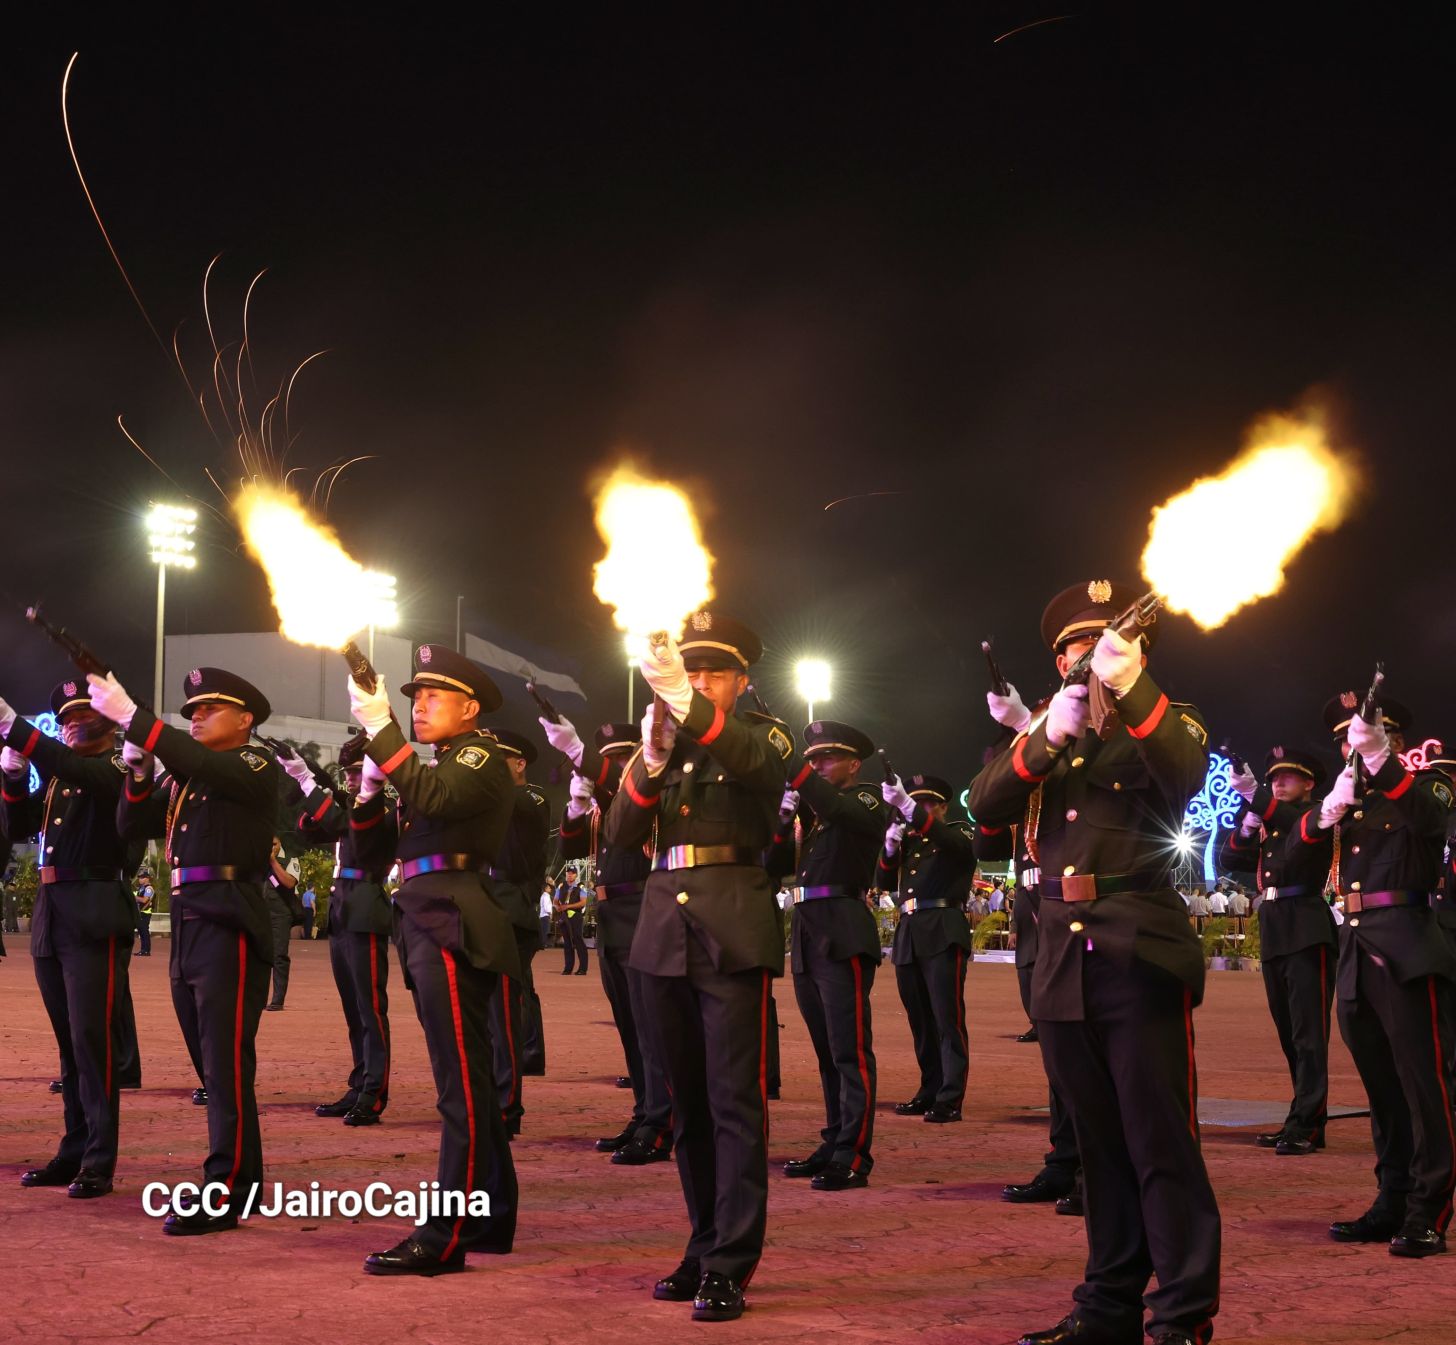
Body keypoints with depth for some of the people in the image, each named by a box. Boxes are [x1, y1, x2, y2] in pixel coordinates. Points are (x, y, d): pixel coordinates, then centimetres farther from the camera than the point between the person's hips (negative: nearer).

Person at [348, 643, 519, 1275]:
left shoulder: (481, 757, -4)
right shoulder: (444, 764, 25)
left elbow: (430, 796, -23)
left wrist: (381, 729, -22)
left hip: (452, 924, -10)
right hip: (425, 921, 10)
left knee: (461, 1081, -10)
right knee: (469, 1080, 13)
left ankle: (447, 1235, -12)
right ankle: (489, 1217, 21)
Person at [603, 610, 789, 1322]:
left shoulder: (763, 736, 4)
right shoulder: (663, 747, 16)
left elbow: (750, 759, -21)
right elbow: (619, 833, 5)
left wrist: (685, 702, -37)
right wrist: (651, 758, -11)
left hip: (733, 933, -5)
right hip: (666, 929, 5)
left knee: (735, 1099, -8)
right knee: (688, 1101, 10)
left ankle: (730, 1267, -7)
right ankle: (704, 1247, 19)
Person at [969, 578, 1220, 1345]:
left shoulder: (1168, 725, 6)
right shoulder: (1043, 737, 17)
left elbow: (1186, 779, -18)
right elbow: (986, 807, -1)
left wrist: (1131, 687, -28)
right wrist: (1048, 738, -16)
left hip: (1142, 962, -4)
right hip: (1063, 964, 5)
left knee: (1161, 1142, -6)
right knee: (1099, 1142, 11)